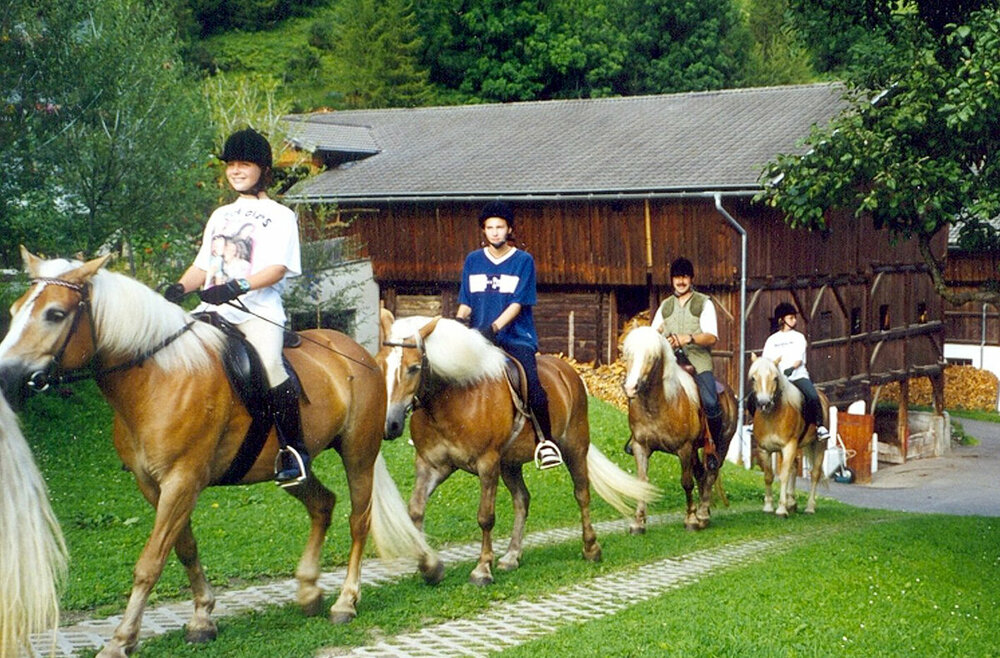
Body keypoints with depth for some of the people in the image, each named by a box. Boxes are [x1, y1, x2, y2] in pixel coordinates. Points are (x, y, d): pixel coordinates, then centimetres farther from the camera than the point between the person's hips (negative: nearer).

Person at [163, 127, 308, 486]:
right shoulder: (220, 215, 26)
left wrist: (237, 286, -24)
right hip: (214, 309, 7)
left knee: (268, 365, -31)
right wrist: (180, 287, 1)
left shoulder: (279, 215, 6)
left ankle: (294, 450, -21)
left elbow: (277, 268, -8)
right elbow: (202, 265, 24)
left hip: (259, 309, -6)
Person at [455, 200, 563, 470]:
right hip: (479, 337, 4)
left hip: (516, 337, -4)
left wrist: (493, 327, -21)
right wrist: (458, 321, -10)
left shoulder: (523, 261, 2)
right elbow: (466, 302, 12)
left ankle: (545, 440, -10)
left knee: (530, 382, -25)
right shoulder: (473, 261, 12)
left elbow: (517, 304, -6)